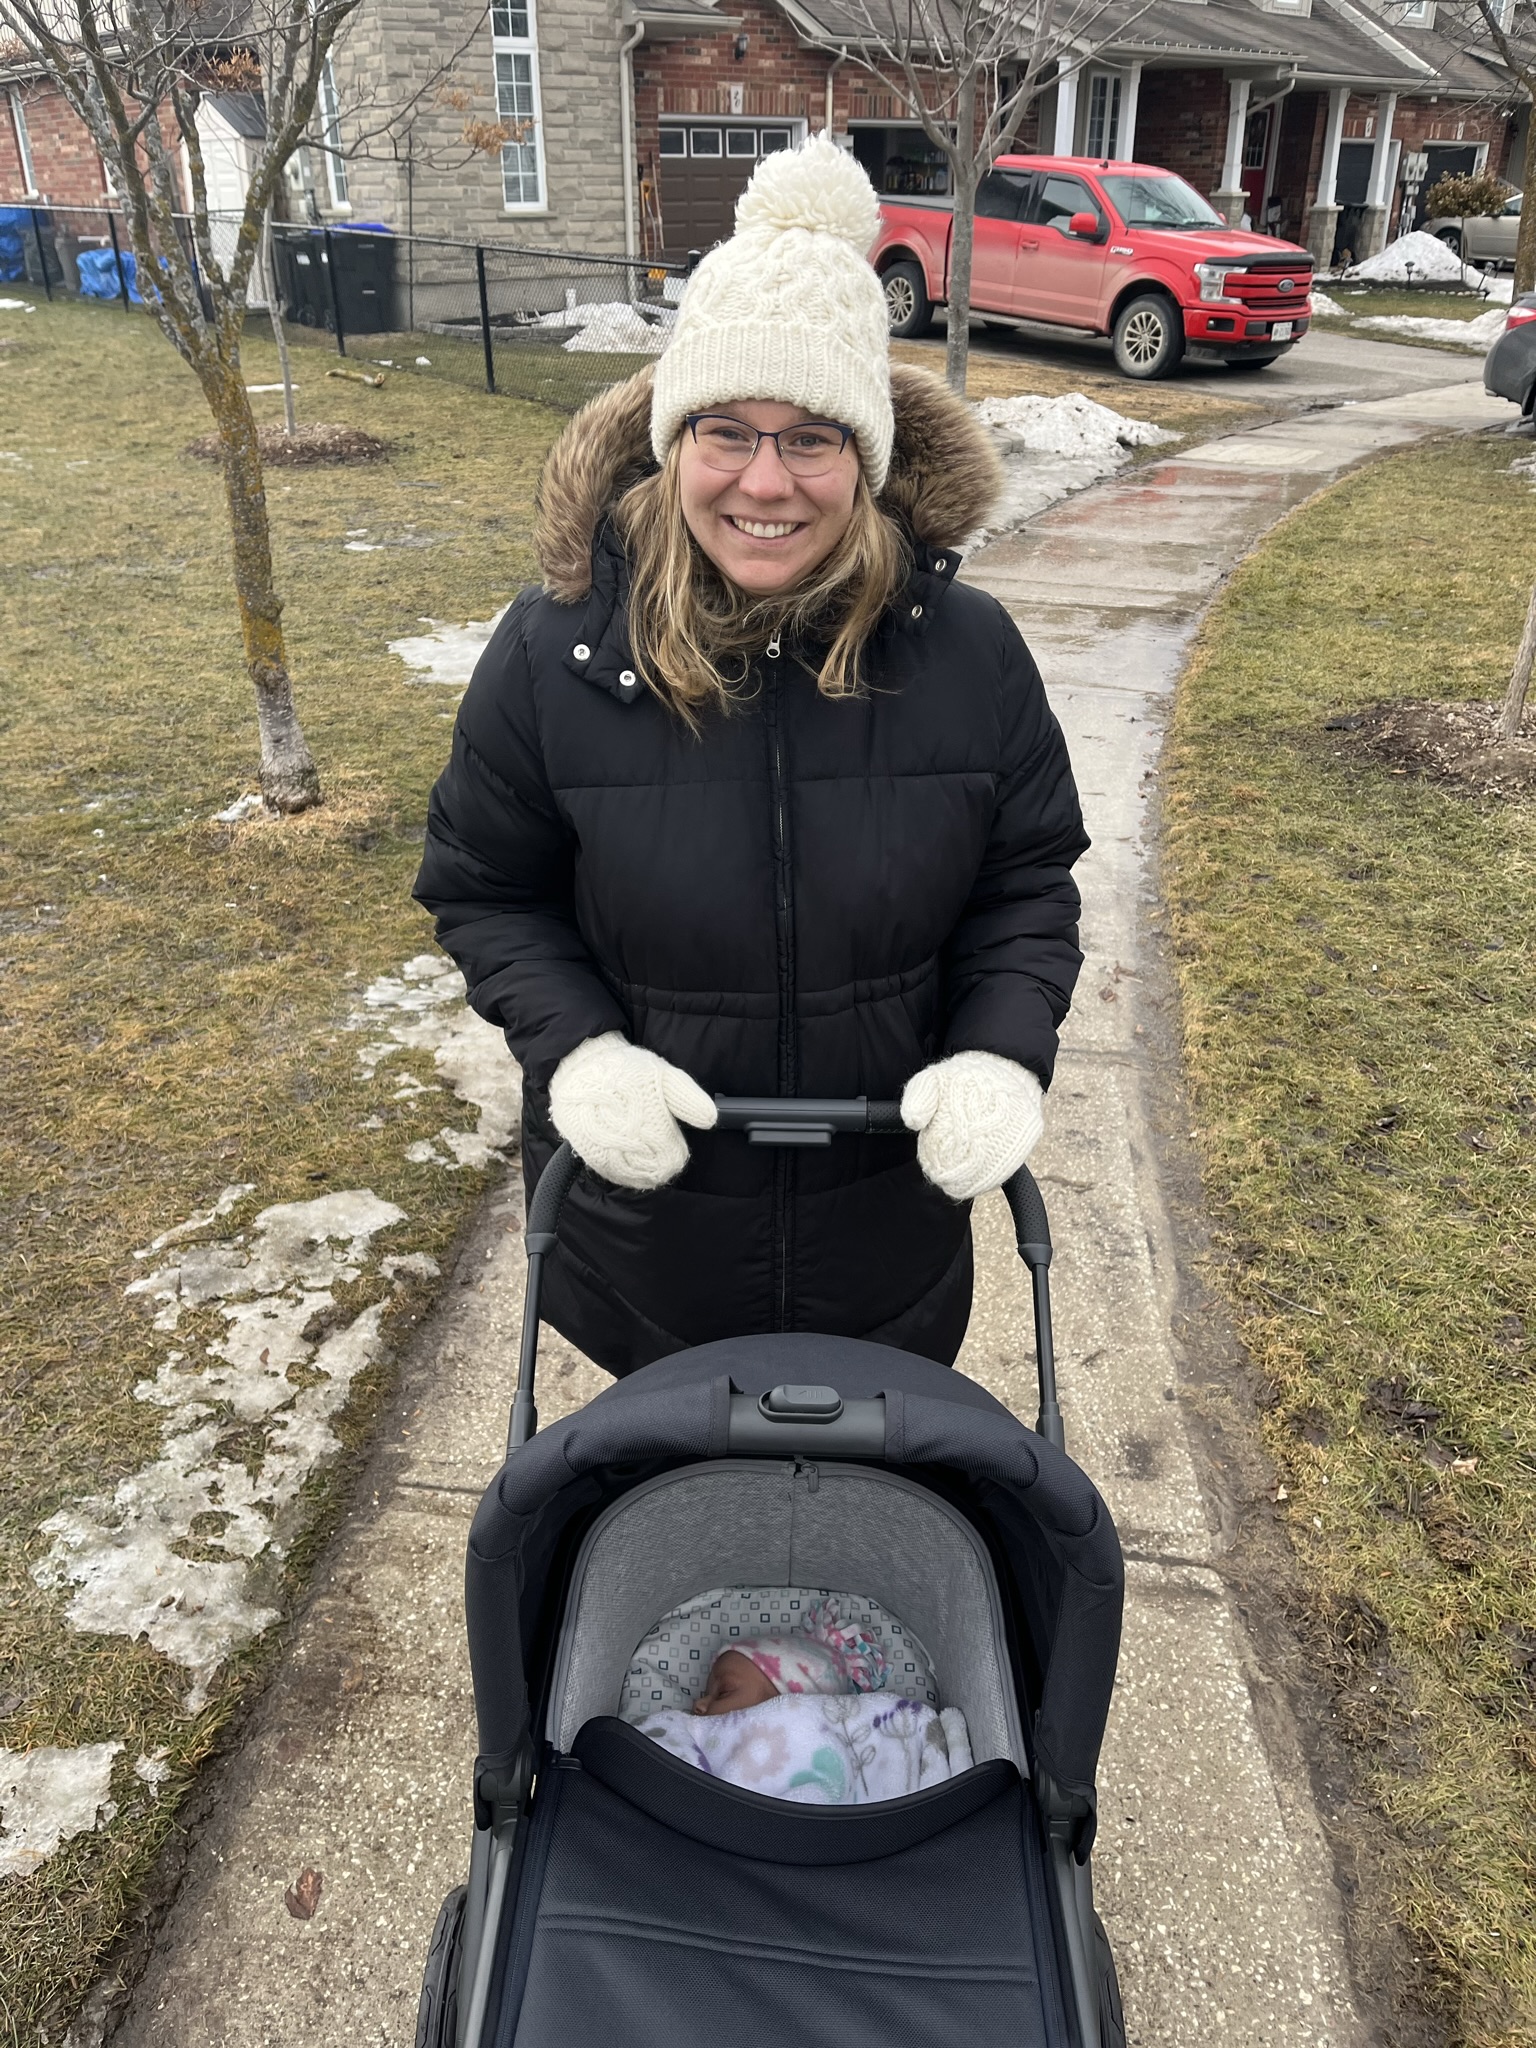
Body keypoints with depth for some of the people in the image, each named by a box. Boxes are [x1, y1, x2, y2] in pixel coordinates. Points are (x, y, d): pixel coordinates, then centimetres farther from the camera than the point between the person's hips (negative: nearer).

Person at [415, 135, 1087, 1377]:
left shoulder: (969, 650, -13)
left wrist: (1004, 1052, -19)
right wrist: (574, 1047, -21)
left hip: (894, 1207, 1)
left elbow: (1028, 881, -3)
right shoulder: (555, 654, -15)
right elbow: (486, 891, -5)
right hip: (642, 1194, 0)